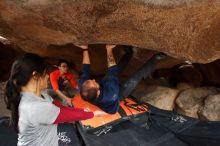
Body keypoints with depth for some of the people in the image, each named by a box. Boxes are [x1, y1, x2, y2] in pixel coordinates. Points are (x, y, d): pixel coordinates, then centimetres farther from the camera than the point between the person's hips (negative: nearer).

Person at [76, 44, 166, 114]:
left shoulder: (82, 85, -37)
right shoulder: (110, 96, -50)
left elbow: (85, 69, -19)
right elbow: (112, 72, -40)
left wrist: (85, 49, -19)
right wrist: (109, 50, -38)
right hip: (118, 95, -4)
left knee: (116, 70, 10)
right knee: (136, 78, -8)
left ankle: (129, 52, 37)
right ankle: (156, 58, 12)